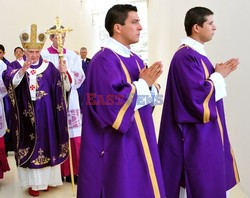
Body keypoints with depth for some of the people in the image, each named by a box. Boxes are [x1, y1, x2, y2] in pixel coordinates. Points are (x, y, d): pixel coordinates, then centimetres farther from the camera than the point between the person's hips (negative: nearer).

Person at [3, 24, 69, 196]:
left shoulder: (49, 66, 5)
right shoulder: (16, 65, 0)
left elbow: (61, 88, -2)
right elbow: (9, 81, -20)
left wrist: (63, 73, -22)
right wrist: (23, 70, -38)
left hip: (46, 115, 2)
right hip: (27, 115, -2)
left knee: (47, 144, 8)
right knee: (29, 145, 2)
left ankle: (46, 178, 23)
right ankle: (33, 182, 13)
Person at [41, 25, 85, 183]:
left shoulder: (73, 56, 10)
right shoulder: (44, 56, 1)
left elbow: (80, 77, 1)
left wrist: (67, 71, -15)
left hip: (70, 99, 3)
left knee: (73, 136, 1)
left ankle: (72, 171, 13)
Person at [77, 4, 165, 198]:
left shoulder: (135, 59, 12)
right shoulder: (104, 60, -16)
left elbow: (146, 99, 13)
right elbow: (112, 101, -26)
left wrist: (150, 85, -9)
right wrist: (142, 83, -16)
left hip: (139, 141, 9)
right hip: (118, 145, -8)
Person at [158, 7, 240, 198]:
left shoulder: (196, 53, 11)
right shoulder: (186, 56, -20)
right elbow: (198, 96, -25)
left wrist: (219, 74, 3)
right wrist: (218, 75, -12)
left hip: (206, 131, 10)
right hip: (196, 133, -10)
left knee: (209, 178, 20)